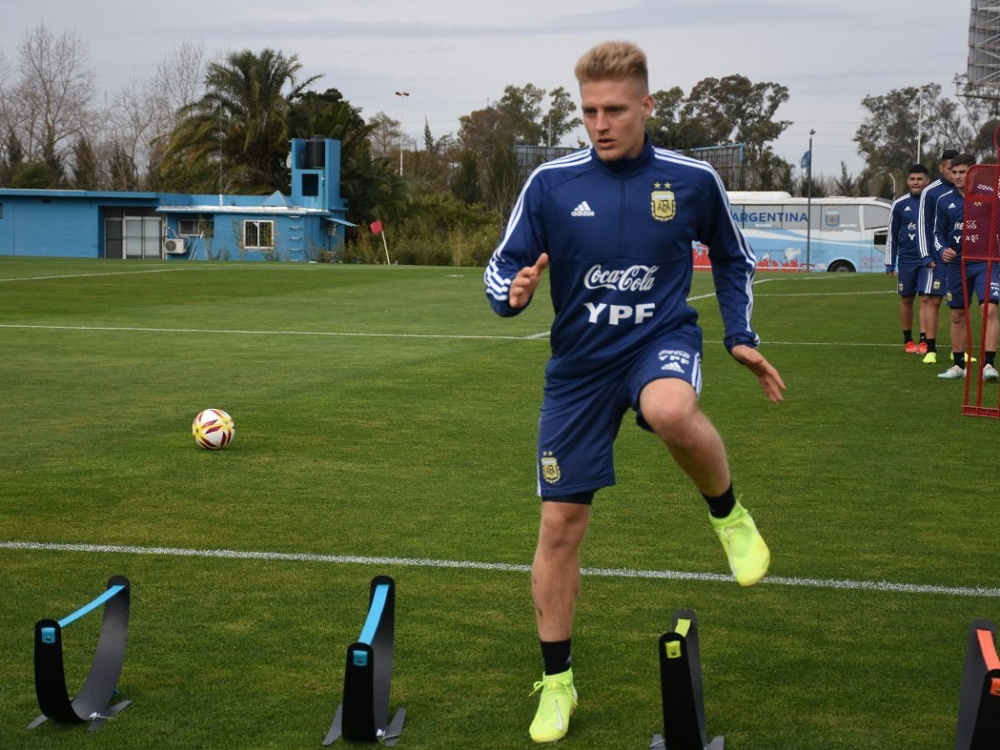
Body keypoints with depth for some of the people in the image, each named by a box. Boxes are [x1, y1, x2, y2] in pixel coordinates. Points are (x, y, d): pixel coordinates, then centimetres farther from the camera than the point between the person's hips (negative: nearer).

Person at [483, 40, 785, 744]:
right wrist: (513, 291, -24)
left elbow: (733, 260, 13)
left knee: (670, 411, -40)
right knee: (560, 524, 2)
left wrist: (741, 337, 4)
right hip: (579, 362, 2)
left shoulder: (692, 180, -4)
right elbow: (501, 269, -2)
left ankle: (729, 513, -7)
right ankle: (557, 682, 20)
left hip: (662, 340, -2)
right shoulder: (551, 183, -6)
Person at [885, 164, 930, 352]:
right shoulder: (900, 204, 3)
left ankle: (924, 341, -7)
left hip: (928, 259, -1)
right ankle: (908, 340, 16)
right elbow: (892, 235, 8)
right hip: (907, 259, 1)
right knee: (906, 299, 6)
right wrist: (889, 263, 5)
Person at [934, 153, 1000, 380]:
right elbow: (938, 232, 12)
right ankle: (958, 365, 22)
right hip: (957, 264, 3)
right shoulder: (945, 201, 4)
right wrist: (943, 250, -8)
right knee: (957, 315, 10)